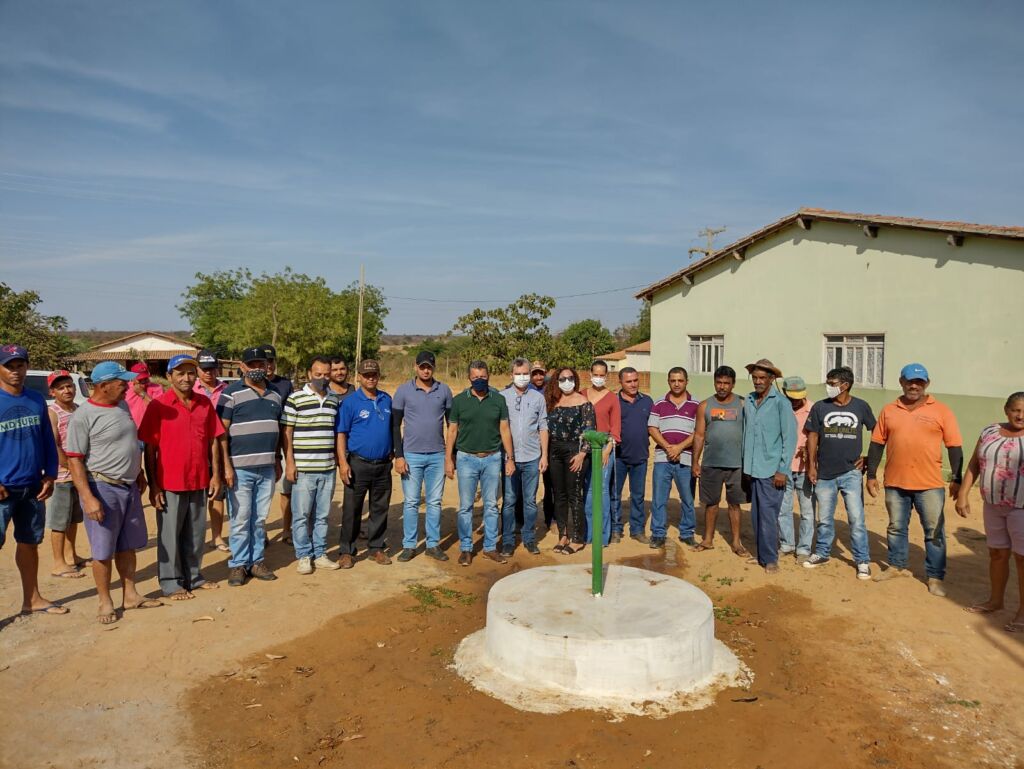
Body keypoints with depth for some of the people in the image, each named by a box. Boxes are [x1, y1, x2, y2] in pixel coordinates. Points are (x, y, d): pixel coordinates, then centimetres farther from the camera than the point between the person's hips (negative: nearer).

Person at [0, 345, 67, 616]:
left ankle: (32, 599, 28)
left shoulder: (37, 401, 6)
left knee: (29, 543, 16)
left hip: (33, 487, 5)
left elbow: (48, 441, 11)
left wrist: (50, 475, 2)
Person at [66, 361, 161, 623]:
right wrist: (88, 497, -21)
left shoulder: (123, 407, 7)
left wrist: (139, 474, 20)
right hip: (103, 489, -7)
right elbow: (74, 459, -16)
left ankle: (130, 595, 27)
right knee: (103, 551, 4)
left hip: (129, 487, 7)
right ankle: (105, 602, 18)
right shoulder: (83, 416, -15)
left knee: (127, 545, 16)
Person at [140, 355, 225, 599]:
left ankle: (194, 576, 32)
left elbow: (213, 441, 9)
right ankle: (171, 583, 21)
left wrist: (215, 475, 5)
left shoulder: (205, 403, 4)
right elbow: (149, 448, -7)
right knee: (169, 535, 8)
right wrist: (153, 485, -9)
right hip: (170, 484, -4)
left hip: (199, 482, 4)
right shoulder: (158, 406, -8)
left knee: (196, 533, 16)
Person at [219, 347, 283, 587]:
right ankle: (238, 564, 15)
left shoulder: (275, 395, 12)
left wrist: (277, 461, 16)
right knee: (240, 519, 3)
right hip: (240, 468, -5)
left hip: (267, 469, 5)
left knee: (260, 519, 12)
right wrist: (226, 466, -13)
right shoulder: (231, 393, -5)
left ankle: (256, 561, 23)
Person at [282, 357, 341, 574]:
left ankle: (320, 554, 23)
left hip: (328, 468, 4)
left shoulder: (334, 400, 9)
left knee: (323, 515, 12)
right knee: (302, 515, 4)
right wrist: (289, 462, -10)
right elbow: (287, 432, -6)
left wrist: (339, 459, 15)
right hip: (303, 468, -4)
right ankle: (303, 556, 16)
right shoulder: (295, 399, -6)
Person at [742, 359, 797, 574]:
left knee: (768, 515, -4)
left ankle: (770, 559, 7)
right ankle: (761, 554, 23)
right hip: (753, 469, 5)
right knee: (756, 515, 12)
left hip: (771, 471, -5)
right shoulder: (748, 401, 8)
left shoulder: (781, 403, -7)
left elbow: (790, 438, -8)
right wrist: (745, 463, 13)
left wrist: (782, 470, -11)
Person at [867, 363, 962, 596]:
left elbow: (954, 447, -1)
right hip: (895, 483, 3)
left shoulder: (941, 411, -2)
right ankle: (897, 566, 32)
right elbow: (877, 444, 8)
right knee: (896, 528, 16)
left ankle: (935, 577, 15)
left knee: (934, 532, 5)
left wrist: (957, 479, -6)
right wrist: (871, 475, 5)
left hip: (930, 484, -2)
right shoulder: (888, 410, 5)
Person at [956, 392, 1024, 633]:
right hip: (993, 505, 4)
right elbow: (974, 465, 8)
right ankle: (995, 599, 31)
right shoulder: (990, 432, 4)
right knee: (997, 554, 15)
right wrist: (962, 495, 3)